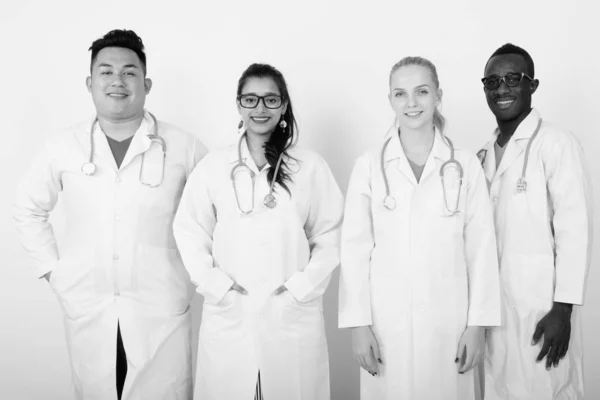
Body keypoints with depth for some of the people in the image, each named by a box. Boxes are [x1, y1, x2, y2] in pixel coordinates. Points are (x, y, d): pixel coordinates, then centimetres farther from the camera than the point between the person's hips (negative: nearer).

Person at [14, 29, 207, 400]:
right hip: (87, 308, 2)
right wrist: (51, 268, 7)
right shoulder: (63, 147, 2)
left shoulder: (183, 146, -4)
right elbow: (30, 209, 16)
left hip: (162, 309, -1)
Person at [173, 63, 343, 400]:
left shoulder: (311, 166, 0)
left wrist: (300, 288, -6)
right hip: (228, 318, 1)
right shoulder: (212, 166, 2)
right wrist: (218, 287, -6)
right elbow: (190, 232, 3)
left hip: (294, 317, 0)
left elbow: (330, 236, 2)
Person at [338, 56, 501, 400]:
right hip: (386, 320, 0)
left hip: (448, 320, 0)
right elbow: (356, 248, -2)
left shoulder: (466, 166, -1)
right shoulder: (369, 166, -2)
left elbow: (481, 248, 1)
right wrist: (359, 324, -4)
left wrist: (477, 324, -1)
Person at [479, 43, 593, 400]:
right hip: (491, 300, 6)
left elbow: (575, 230, -13)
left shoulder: (557, 144, -10)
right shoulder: (486, 153, 11)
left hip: (539, 303, -6)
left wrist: (562, 310, -15)